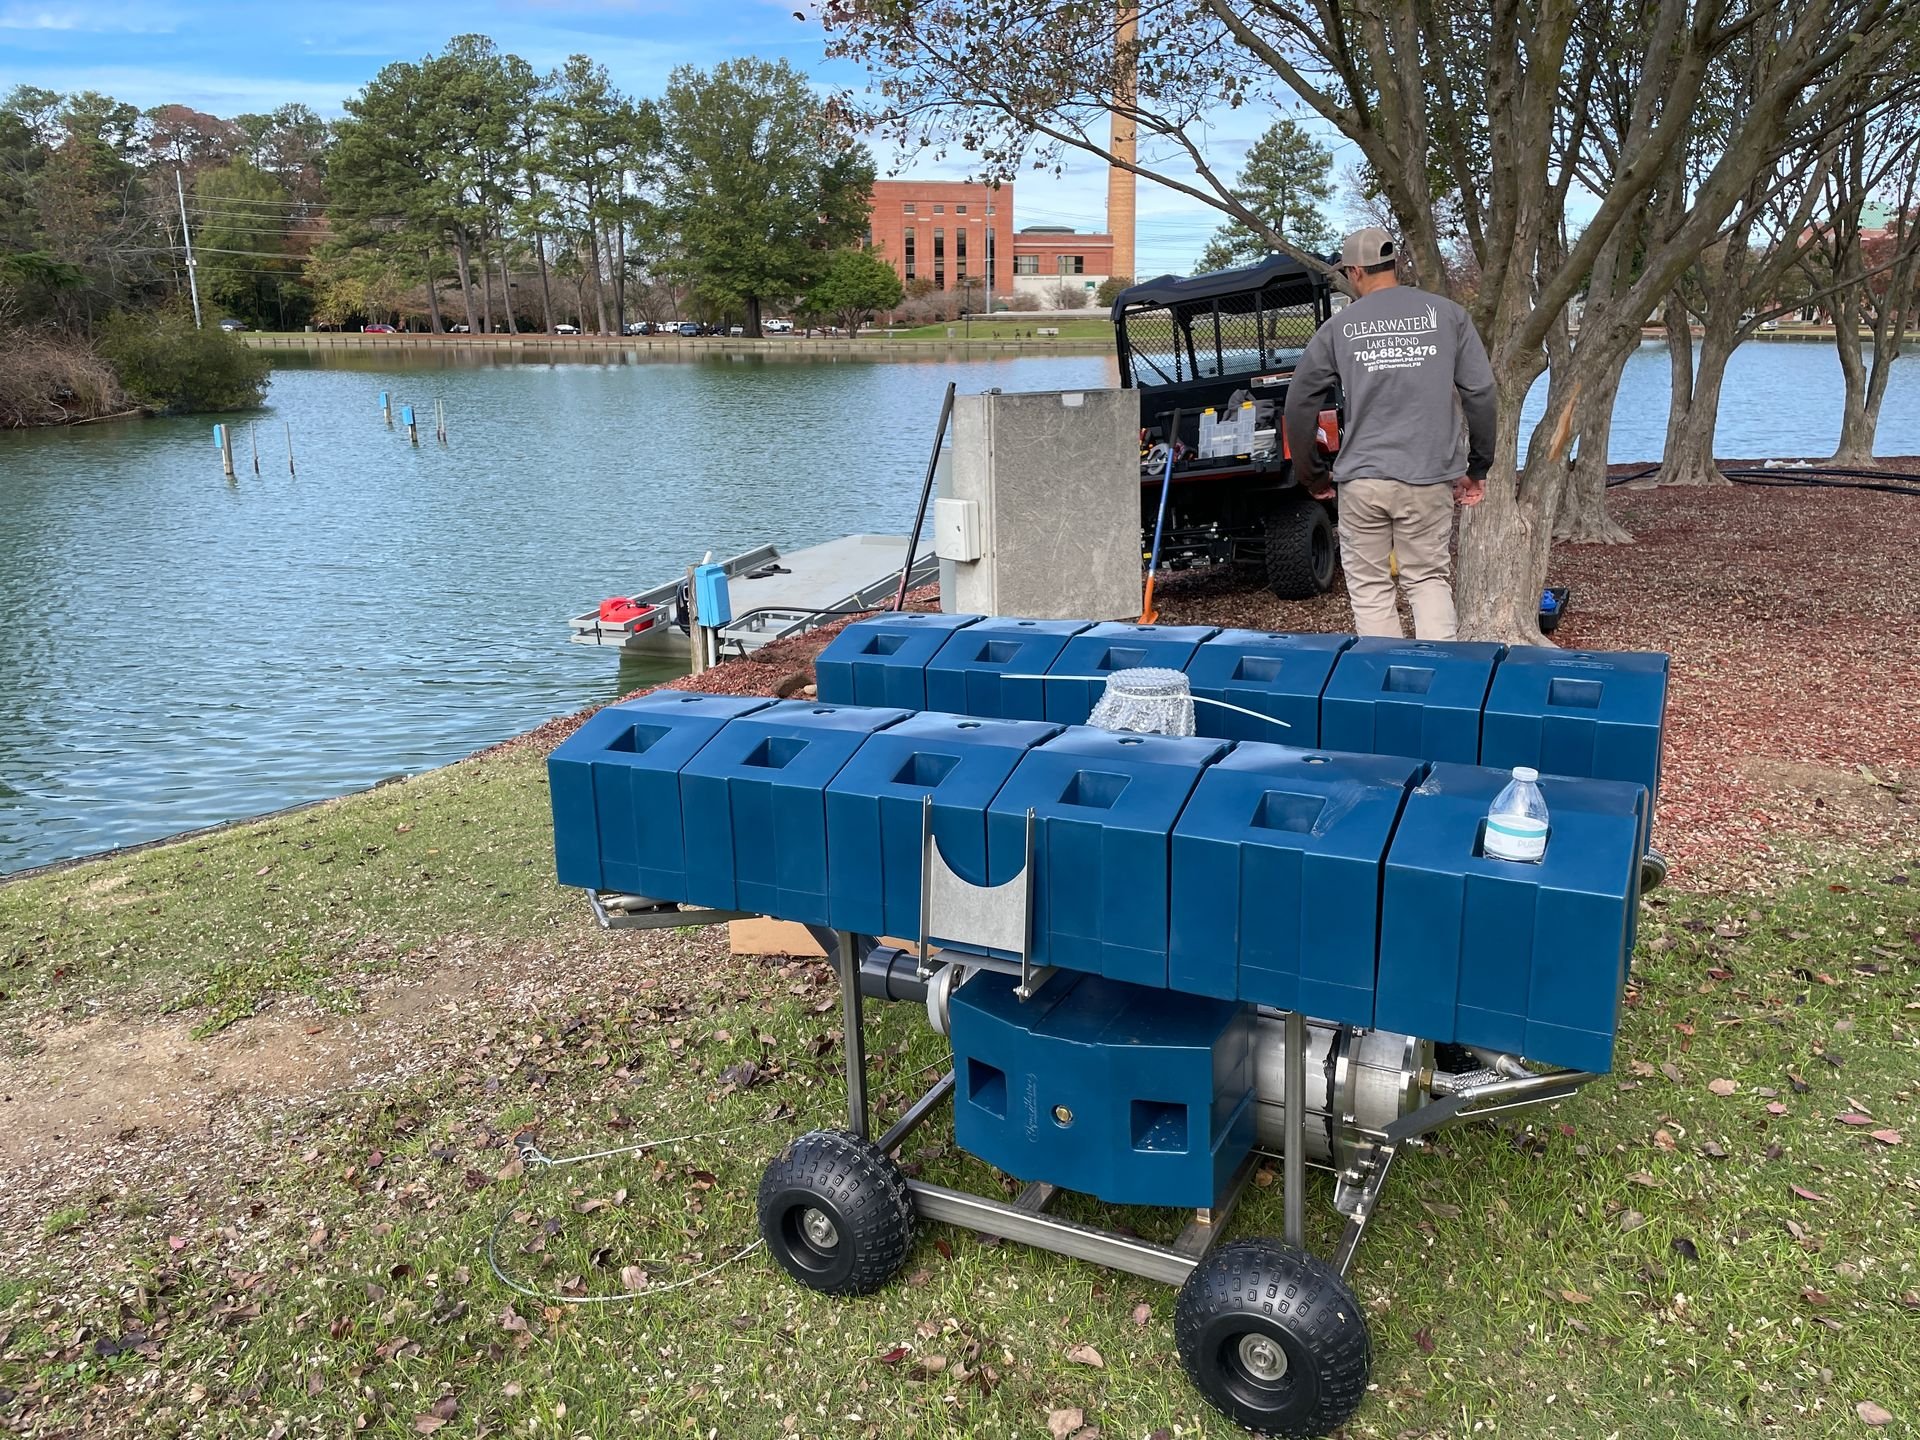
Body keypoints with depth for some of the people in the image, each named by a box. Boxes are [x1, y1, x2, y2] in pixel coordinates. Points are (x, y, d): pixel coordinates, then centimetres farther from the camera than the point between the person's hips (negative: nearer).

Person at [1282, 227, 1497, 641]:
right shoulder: (1448, 314, 4)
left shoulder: (1338, 327, 4)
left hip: (1361, 480, -1)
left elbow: (1300, 403, 7)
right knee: (1429, 579, 12)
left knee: (1369, 587, 9)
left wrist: (1313, 475, 18)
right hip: (1430, 478, 1)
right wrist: (1477, 468, 11)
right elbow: (1480, 392, 2)